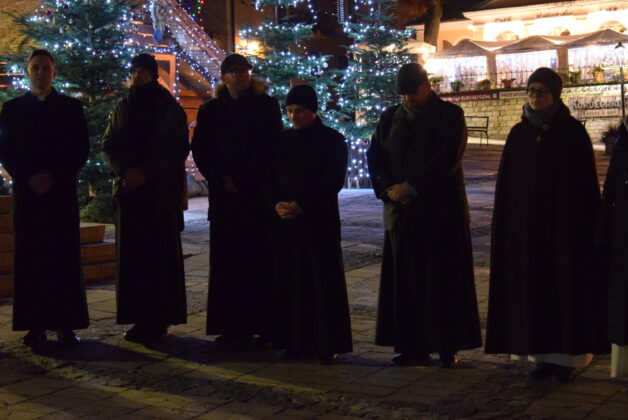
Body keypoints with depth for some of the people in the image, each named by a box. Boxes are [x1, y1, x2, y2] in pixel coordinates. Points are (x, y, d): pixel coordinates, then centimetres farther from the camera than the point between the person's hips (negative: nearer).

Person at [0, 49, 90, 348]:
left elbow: (82, 150, 4)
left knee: (65, 258, -1)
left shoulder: (71, 107, 8)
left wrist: (55, 178, -8)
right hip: (27, 193, 1)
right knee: (30, 259, -1)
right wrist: (29, 179, -8)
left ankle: (66, 324, 2)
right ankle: (35, 326, 1)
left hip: (62, 193, 0)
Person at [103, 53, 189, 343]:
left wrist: (146, 172, -13)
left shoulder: (170, 110, 2)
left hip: (161, 192, -4)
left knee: (160, 254, -4)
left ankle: (160, 320, -1)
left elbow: (178, 150, -4)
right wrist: (125, 170, -8)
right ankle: (139, 319, 4)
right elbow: (109, 145, 11)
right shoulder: (123, 108, 14)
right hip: (129, 189, 4)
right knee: (132, 255, 0)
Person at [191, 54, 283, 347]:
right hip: (224, 195, 3)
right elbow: (199, 150, 10)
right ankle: (232, 328, 5)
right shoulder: (211, 110, 13)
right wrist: (221, 180, -3)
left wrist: (241, 179, -8)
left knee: (261, 259, -3)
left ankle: (264, 324, 1)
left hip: (259, 192, -2)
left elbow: (272, 146, -3)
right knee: (227, 262, 1)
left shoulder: (266, 105, 5)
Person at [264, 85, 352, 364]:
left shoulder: (332, 140, 0)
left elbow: (333, 180, -9)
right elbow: (270, 177, 12)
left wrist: (301, 205, -16)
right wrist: (277, 204, -8)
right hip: (285, 223, 4)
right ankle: (296, 341, 12)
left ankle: (328, 344, 3)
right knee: (291, 282, 4)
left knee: (324, 282, -3)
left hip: (320, 222, -4)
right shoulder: (283, 141, 14)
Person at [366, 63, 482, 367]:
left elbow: (448, 158, -12)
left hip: (442, 212, -4)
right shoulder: (390, 118, 13)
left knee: (444, 281, 0)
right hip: (401, 212, 4)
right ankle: (411, 346, 10)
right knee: (405, 282, 4)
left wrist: (410, 187, -15)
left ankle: (448, 347, 7)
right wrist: (388, 188, -10)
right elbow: (374, 156, 8)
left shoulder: (450, 115, -1)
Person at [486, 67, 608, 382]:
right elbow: (506, 184, 7)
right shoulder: (519, 134, 6)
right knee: (534, 287, 5)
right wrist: (507, 225, 3)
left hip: (565, 223, -3)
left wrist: (586, 224, -9)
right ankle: (544, 354, 14)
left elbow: (586, 184, -4)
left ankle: (569, 355, 11)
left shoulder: (572, 132, -4)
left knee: (567, 284, 2)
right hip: (526, 226, 4)